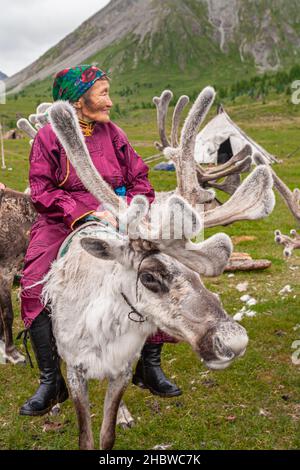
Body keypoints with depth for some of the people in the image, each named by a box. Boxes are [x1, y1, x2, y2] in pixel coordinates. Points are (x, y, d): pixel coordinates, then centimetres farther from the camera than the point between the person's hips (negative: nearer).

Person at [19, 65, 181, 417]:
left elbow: (140, 180, 8)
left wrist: (127, 209, -12)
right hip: (61, 225, -2)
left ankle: (149, 367, 3)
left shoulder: (113, 134, 9)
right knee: (35, 287, -23)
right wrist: (84, 214, -20)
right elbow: (41, 191, -8)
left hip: (114, 221, 3)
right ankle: (51, 382, -5)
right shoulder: (49, 136, 0)